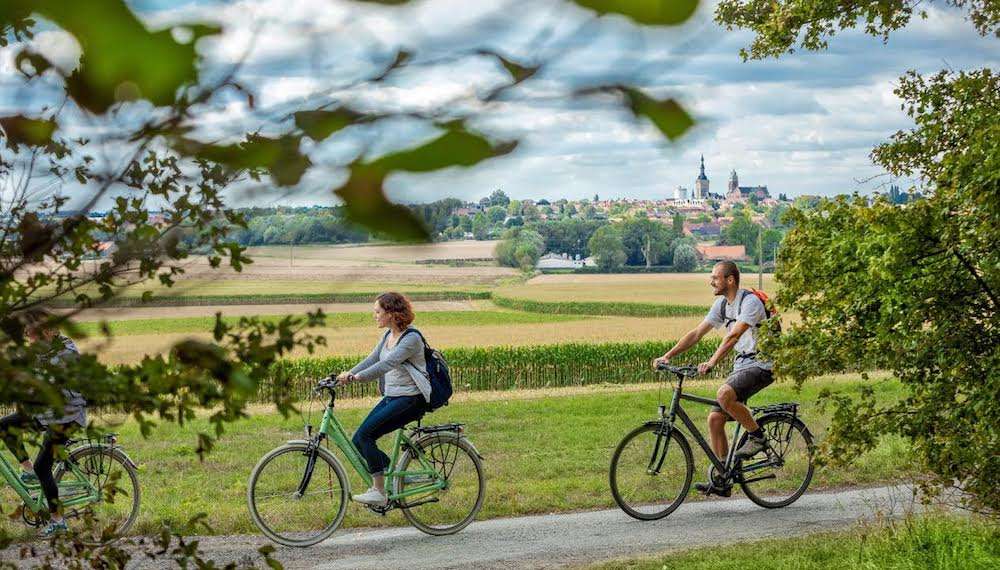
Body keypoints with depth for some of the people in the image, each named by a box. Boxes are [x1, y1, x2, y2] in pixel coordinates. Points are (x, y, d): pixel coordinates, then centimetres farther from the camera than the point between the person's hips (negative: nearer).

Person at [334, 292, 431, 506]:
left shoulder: (411, 339, -17)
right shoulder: (388, 335, 12)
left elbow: (387, 364, -29)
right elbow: (372, 359, 8)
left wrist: (357, 377, -37)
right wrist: (348, 374, -8)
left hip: (410, 400, -9)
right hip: (391, 397, 9)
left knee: (365, 434, -20)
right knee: (359, 441, -2)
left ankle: (379, 492, -14)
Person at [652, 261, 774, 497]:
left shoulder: (750, 301, -17)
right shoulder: (721, 305, 10)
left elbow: (733, 336, -29)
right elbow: (697, 333, 8)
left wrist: (711, 362, -40)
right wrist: (667, 356, -1)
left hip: (762, 365, -9)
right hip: (741, 365, 9)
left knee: (724, 395, -33)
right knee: (715, 418, -3)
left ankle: (757, 436, -11)